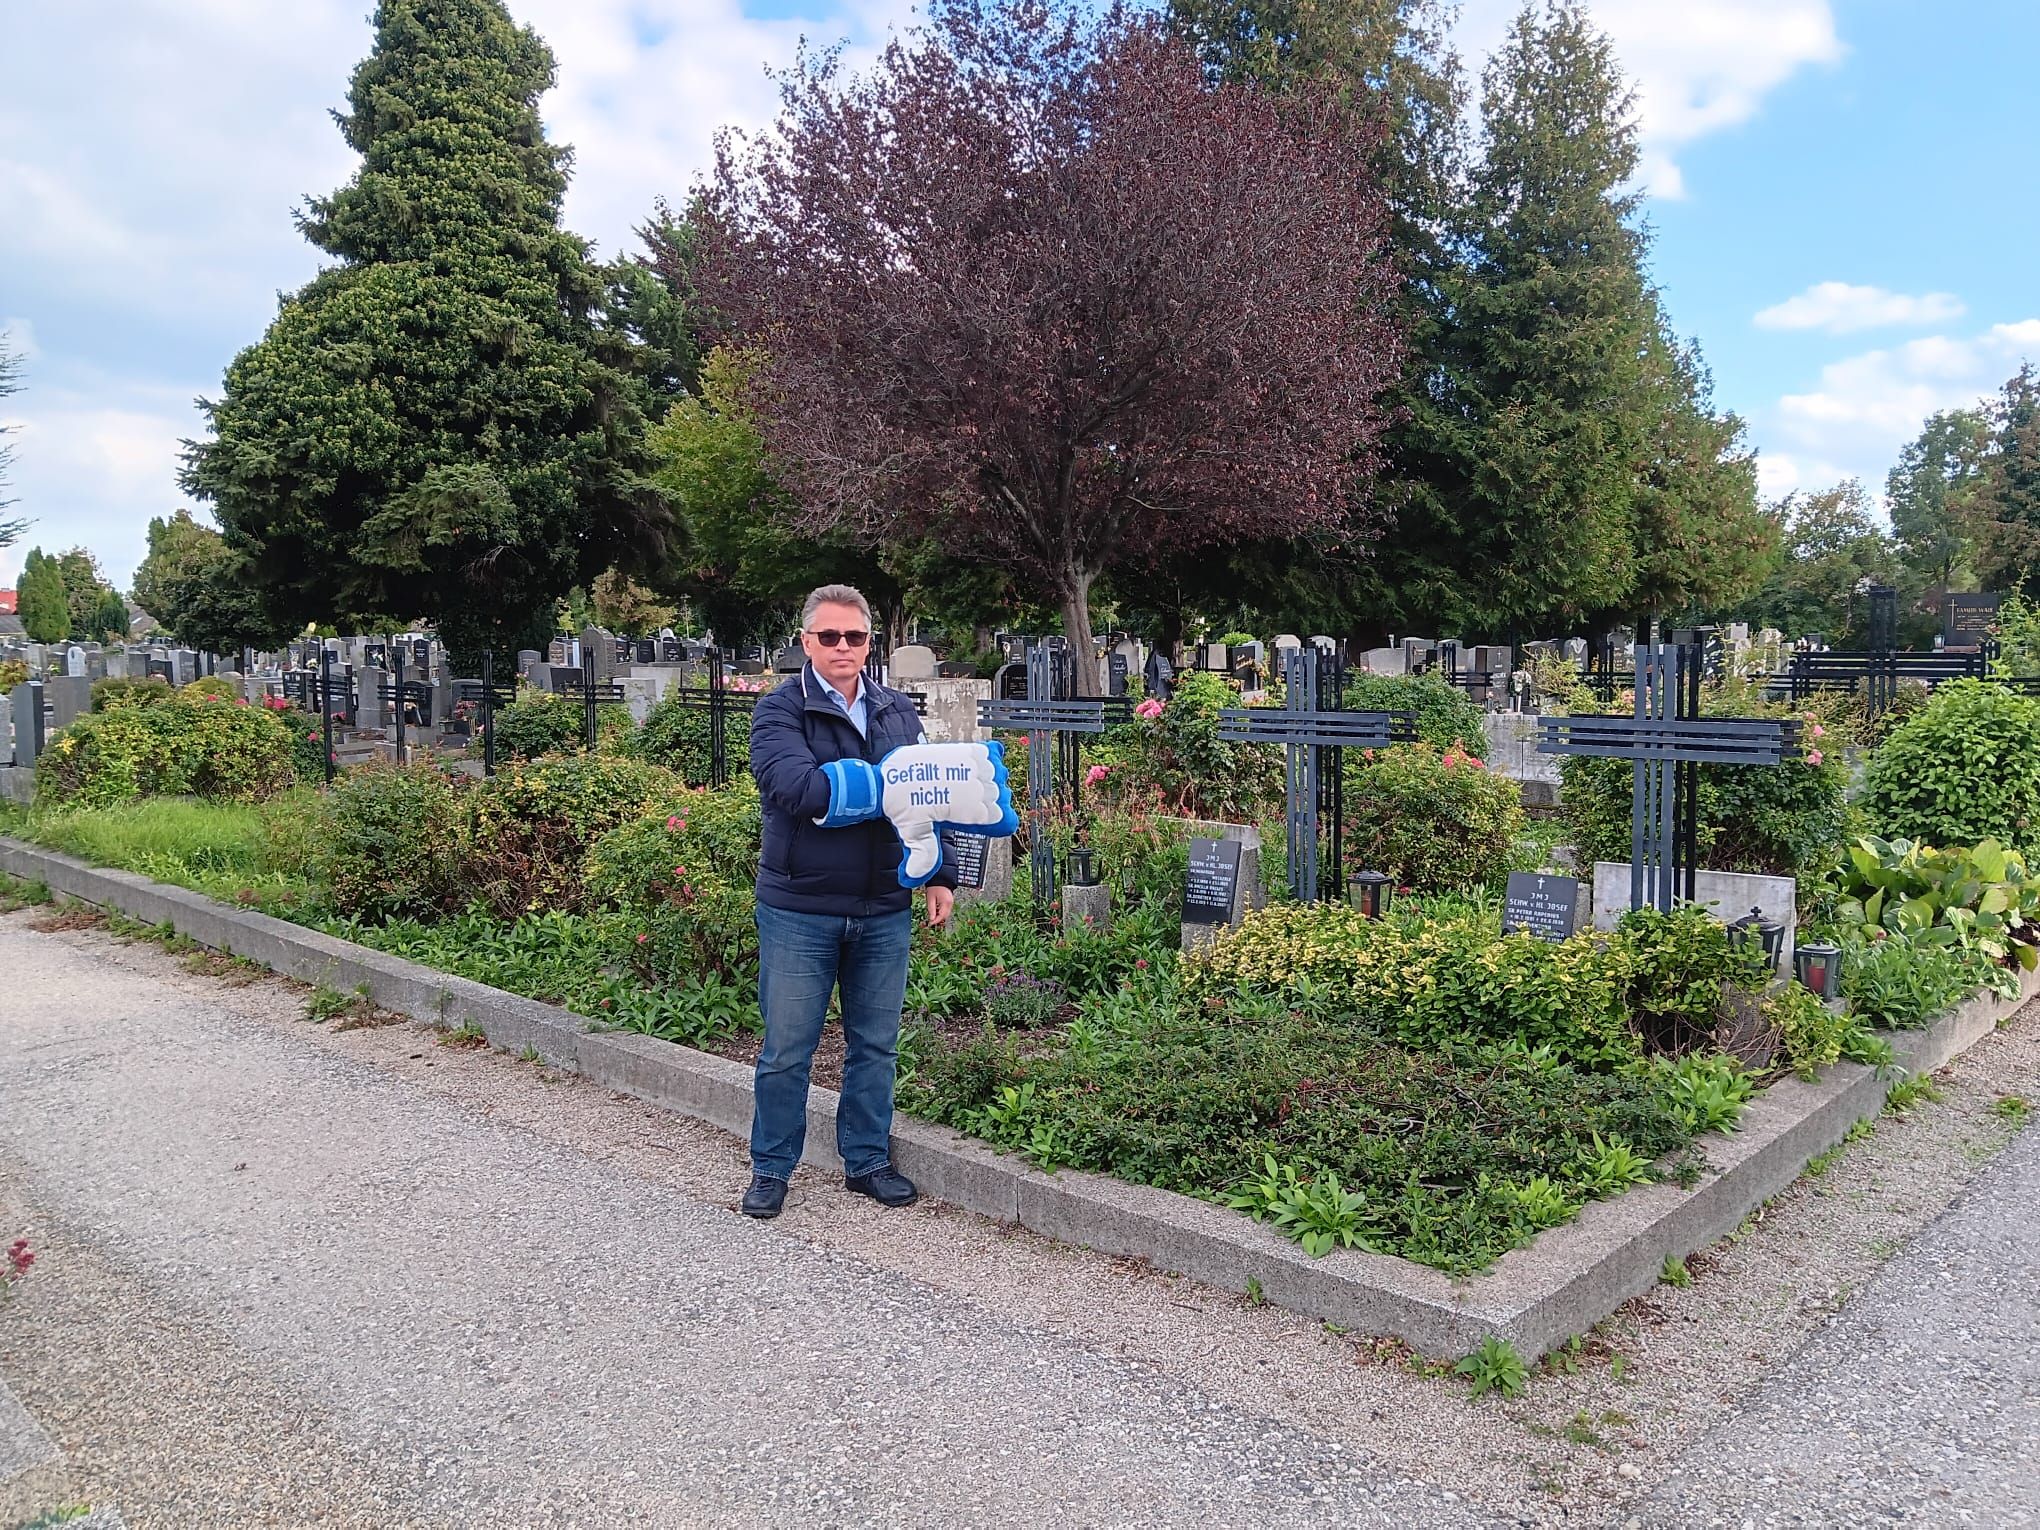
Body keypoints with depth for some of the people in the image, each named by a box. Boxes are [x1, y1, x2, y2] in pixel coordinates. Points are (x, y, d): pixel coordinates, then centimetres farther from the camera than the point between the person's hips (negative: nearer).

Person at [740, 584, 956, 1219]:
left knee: (876, 1045, 14)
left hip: (885, 910, 4)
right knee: (786, 1049, 6)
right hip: (798, 910, -4)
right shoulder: (780, 710, -6)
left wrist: (941, 876, 4)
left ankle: (868, 1160, 29)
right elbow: (795, 785, -24)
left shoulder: (899, 712, 10)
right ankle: (771, 1169, 23)